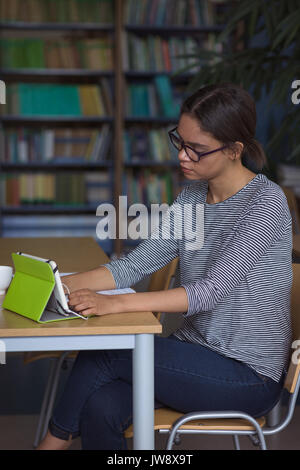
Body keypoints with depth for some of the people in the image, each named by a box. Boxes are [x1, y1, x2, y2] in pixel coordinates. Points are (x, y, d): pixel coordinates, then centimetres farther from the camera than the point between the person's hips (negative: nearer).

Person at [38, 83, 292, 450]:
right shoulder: (192, 196, 7)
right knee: (101, 407, -22)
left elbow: (211, 291, -26)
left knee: (101, 354, -17)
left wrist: (115, 303, -35)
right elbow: (136, 265, 0)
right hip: (196, 351, 6)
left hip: (249, 376, -6)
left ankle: (54, 441, 3)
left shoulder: (266, 201, -16)